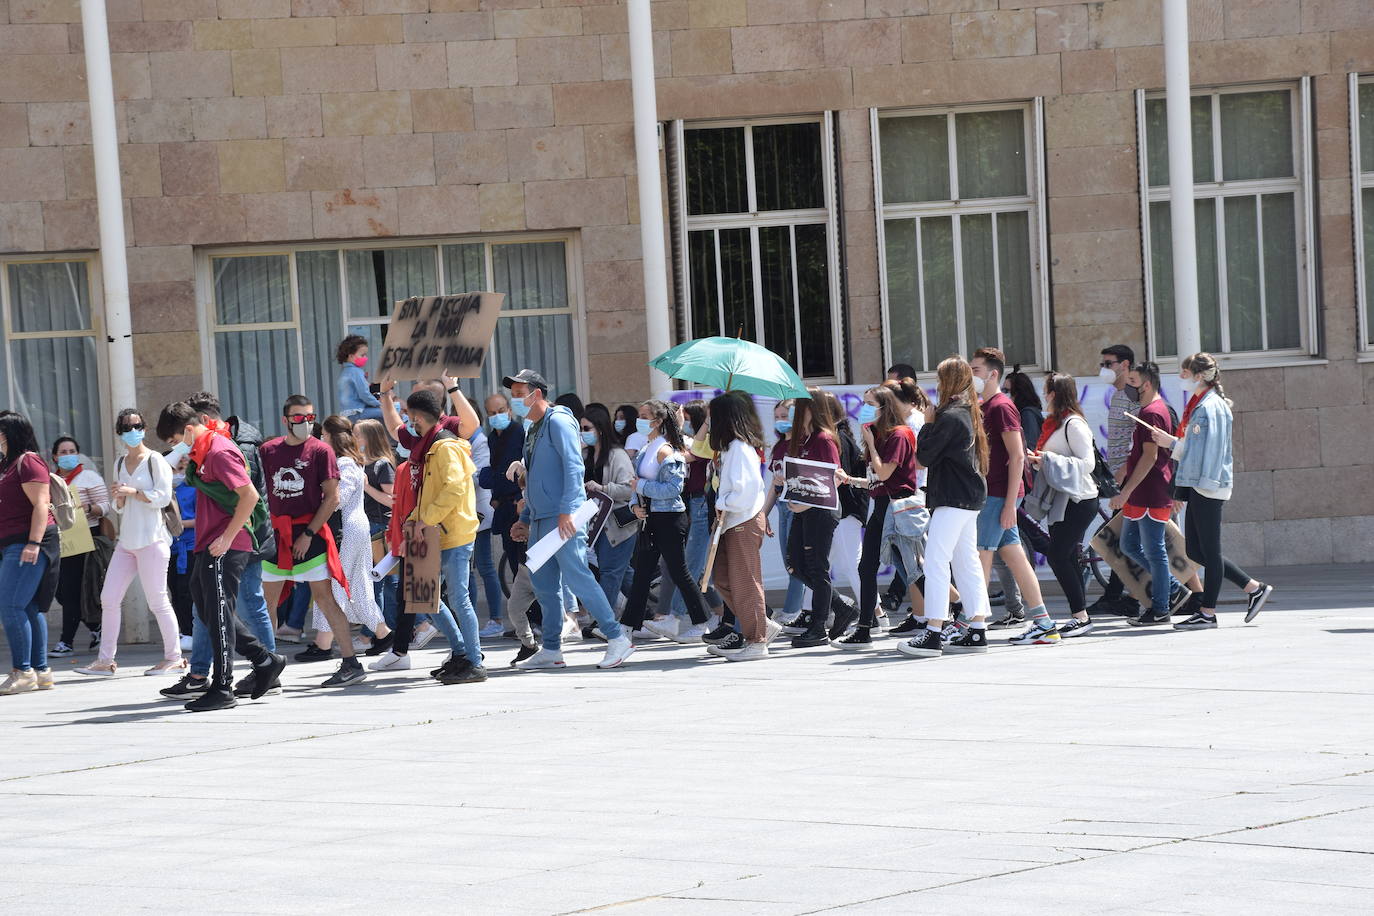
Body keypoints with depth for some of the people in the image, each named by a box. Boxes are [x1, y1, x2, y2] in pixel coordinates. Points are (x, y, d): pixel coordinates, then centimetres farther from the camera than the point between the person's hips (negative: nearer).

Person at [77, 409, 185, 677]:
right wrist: (119, 498, 1)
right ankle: (105, 660, 5)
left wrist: (133, 492, -17)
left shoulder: (155, 461, -4)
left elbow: (163, 497, -12)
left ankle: (174, 657, 4)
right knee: (109, 598, 2)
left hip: (151, 540, -7)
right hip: (126, 542, 7)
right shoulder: (120, 464, 17)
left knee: (157, 600, -6)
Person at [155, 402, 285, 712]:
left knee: (218, 613, -5)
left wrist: (227, 538, -21)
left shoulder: (220, 452, -15)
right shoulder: (200, 453, 15)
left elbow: (249, 495, -21)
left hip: (225, 547, -10)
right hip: (208, 546, 10)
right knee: (207, 610, 14)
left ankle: (222, 689, 0)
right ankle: (265, 661, 20)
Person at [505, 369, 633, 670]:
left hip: (564, 518, -10)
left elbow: (574, 467, -17)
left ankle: (617, 639, -11)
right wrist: (525, 519, 24)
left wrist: (567, 510, -25)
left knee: (577, 576, -13)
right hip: (540, 520, 10)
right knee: (543, 583, 9)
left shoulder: (558, 421, -8)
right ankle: (551, 649, 14)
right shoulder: (534, 430, 21)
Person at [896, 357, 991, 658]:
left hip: (953, 499, -10)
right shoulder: (968, 413, 15)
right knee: (968, 563, 11)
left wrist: (928, 424, -2)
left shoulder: (949, 417, -15)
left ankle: (933, 633, -18)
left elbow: (924, 455, -13)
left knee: (936, 560, -12)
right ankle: (977, 631, 11)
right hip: (970, 497, 10)